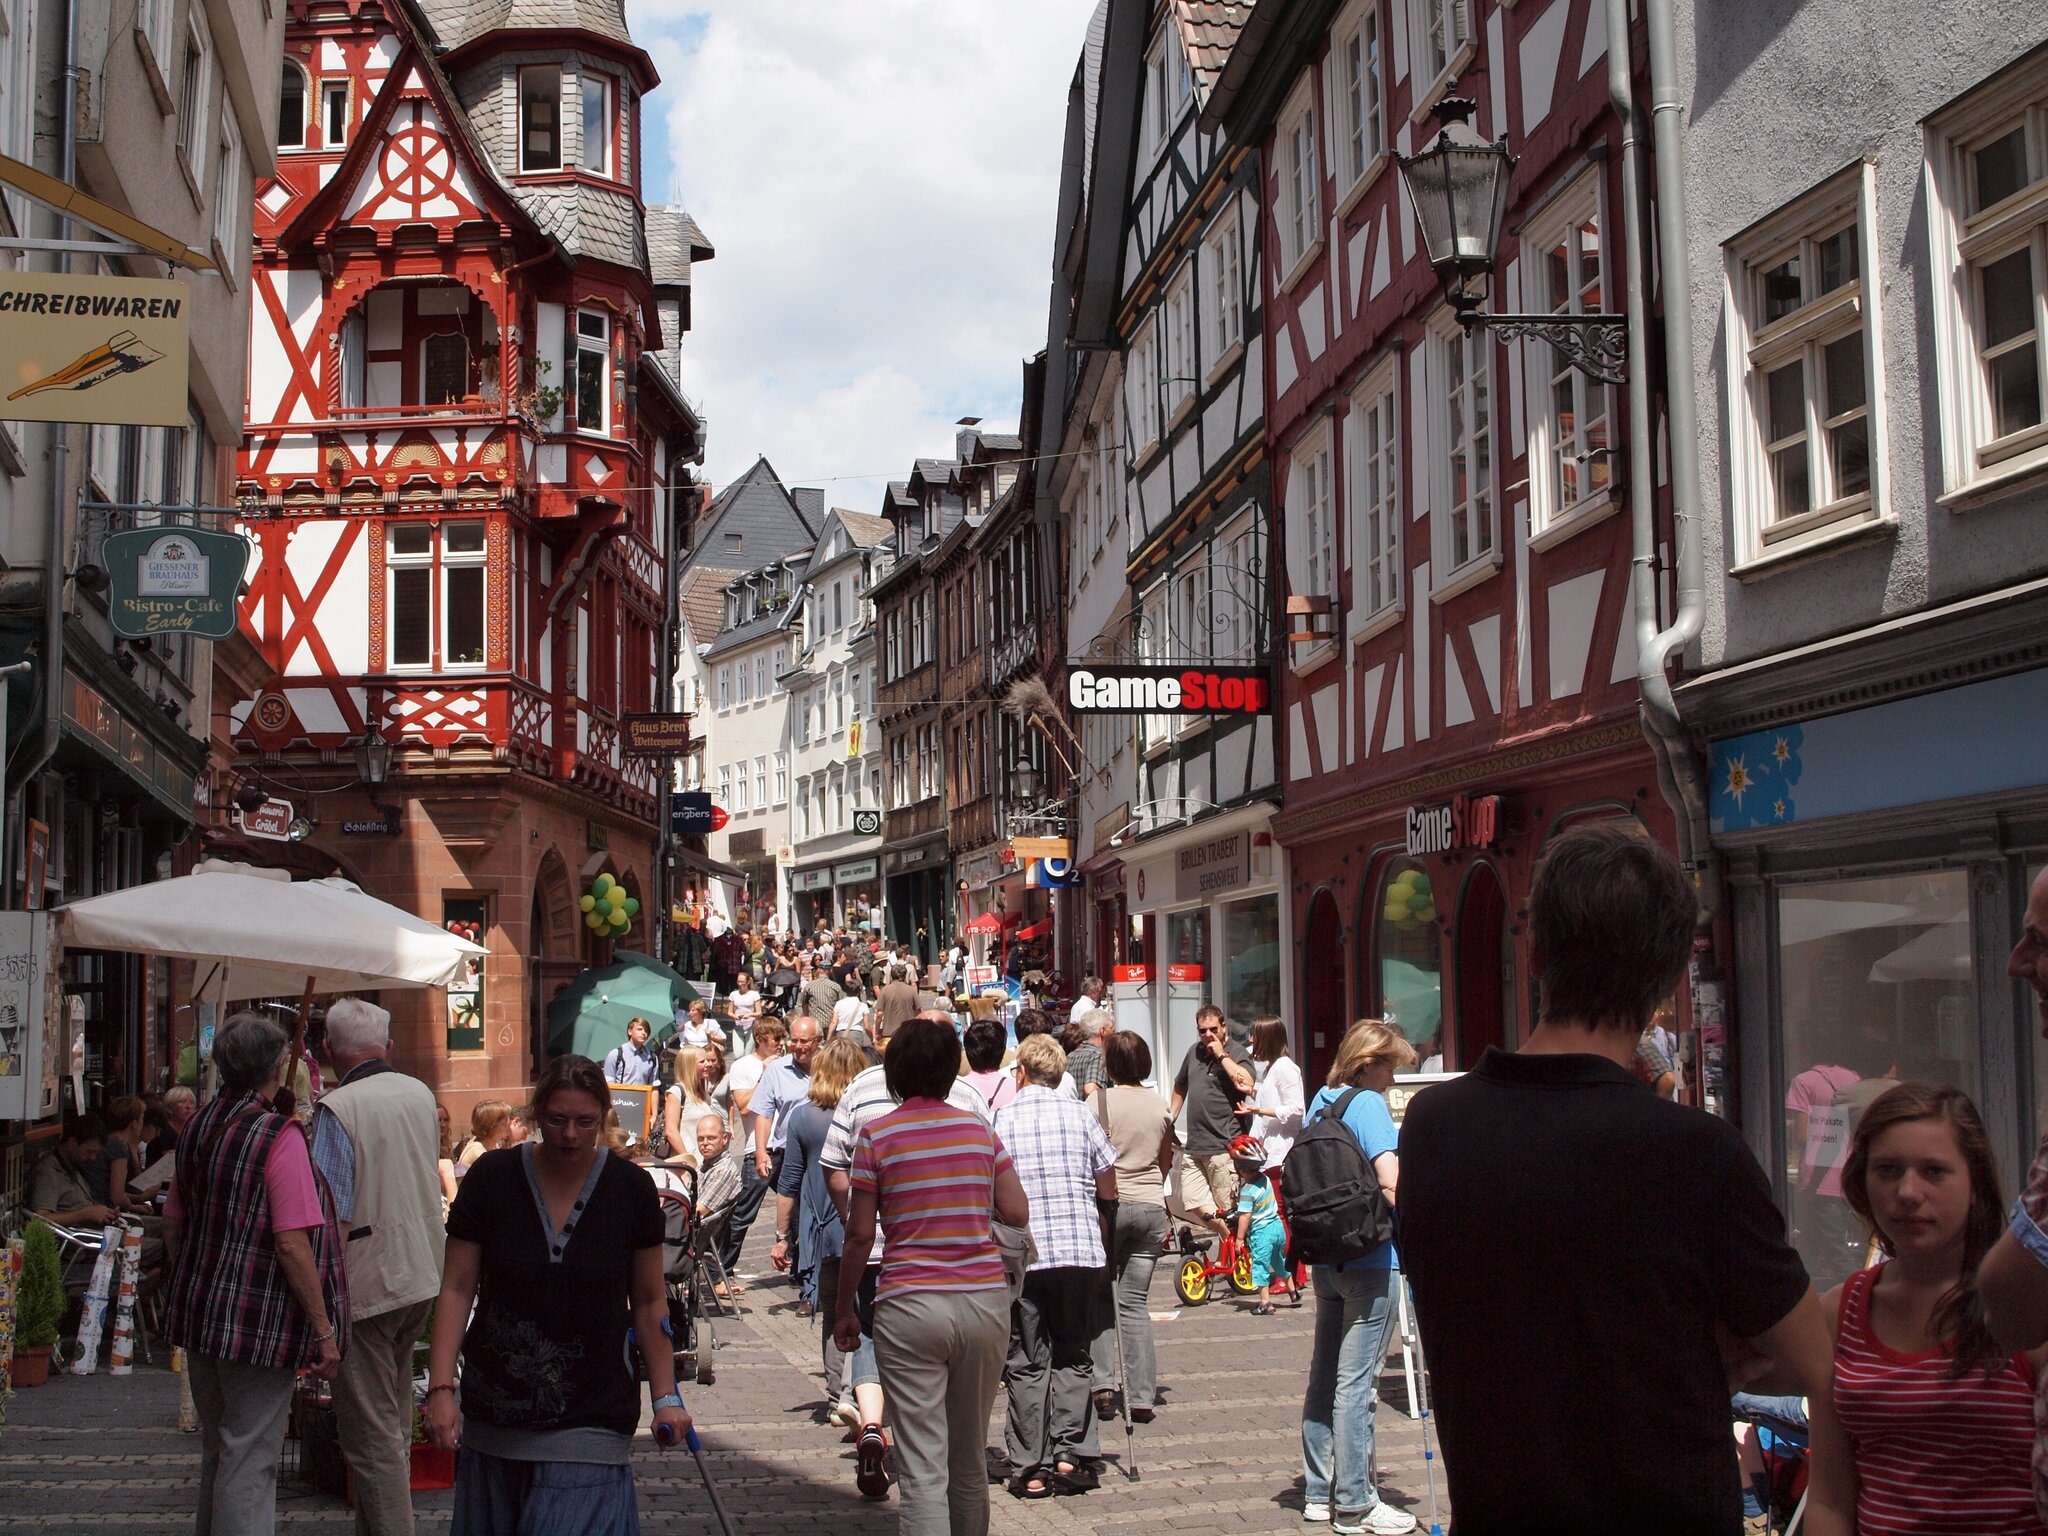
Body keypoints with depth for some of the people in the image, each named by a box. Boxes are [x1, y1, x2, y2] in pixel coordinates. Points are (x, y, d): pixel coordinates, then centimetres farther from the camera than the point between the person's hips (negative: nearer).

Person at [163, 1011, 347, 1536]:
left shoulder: (199, 1125, 5)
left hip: (200, 1315, 7)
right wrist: (323, 1330, -15)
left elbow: (173, 1222, 14)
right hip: (259, 1324, -7)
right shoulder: (279, 1135, -17)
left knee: (217, 1451, 21)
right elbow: (292, 1244, -21)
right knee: (249, 1463, 0)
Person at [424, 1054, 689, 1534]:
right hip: (494, 1421, 2)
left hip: (591, 1419, -1)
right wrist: (441, 1387, -9)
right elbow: (457, 1289, -1)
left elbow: (649, 1302, 5)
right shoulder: (492, 1178, -4)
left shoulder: (630, 1188, -2)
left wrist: (666, 1396, 0)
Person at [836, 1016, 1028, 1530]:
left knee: (923, 1470, -3)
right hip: (985, 1299, 3)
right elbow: (1018, 1213, 6)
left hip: (910, 1305, -3)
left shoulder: (876, 1135, -3)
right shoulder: (979, 1129, 6)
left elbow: (860, 1234, -4)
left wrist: (843, 1309, 6)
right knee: (970, 1458, 17)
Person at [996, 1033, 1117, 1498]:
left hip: (1020, 1255, -1)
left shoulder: (1001, 1120, 0)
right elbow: (1108, 1190, 9)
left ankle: (1030, 1469, 5)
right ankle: (1070, 1453, 2)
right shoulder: (1081, 1117, 4)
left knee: (1028, 1361, 6)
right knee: (1072, 1355, 13)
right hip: (1081, 1251, 1)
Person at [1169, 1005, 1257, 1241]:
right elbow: (1180, 1086, 32)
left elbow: (1247, 1084, -24)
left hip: (1224, 1147, -7)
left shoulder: (1237, 1053, -4)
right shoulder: (1194, 1052, 16)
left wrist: (1221, 1054, -16)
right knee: (1193, 1205, 1)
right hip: (1194, 1147, 7)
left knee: (1227, 1209, -3)